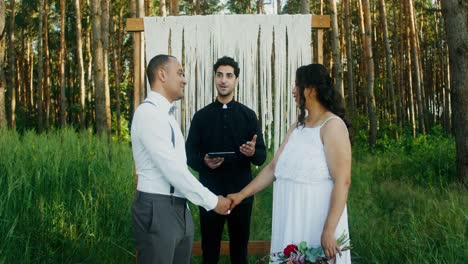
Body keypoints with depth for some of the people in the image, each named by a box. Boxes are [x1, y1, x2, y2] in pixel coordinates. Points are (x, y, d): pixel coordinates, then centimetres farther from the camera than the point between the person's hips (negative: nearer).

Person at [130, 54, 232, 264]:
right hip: (157, 210, -9)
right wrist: (212, 201, -14)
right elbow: (172, 169, -20)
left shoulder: (166, 114, 16)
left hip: (178, 208, 9)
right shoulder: (148, 112, -15)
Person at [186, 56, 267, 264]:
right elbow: (190, 154, 4)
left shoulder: (248, 115, 4)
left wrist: (253, 152, -20)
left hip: (241, 192, 0)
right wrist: (204, 161, -17)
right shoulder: (201, 116, 5)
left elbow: (262, 156, 2)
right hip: (210, 193, 0)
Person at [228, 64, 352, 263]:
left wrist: (329, 230, -22)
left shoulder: (332, 125, -12)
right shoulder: (296, 127, 12)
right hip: (292, 220, 7)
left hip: (318, 222, -7)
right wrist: (241, 194, 9)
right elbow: (274, 168, 13)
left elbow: (342, 181, -18)